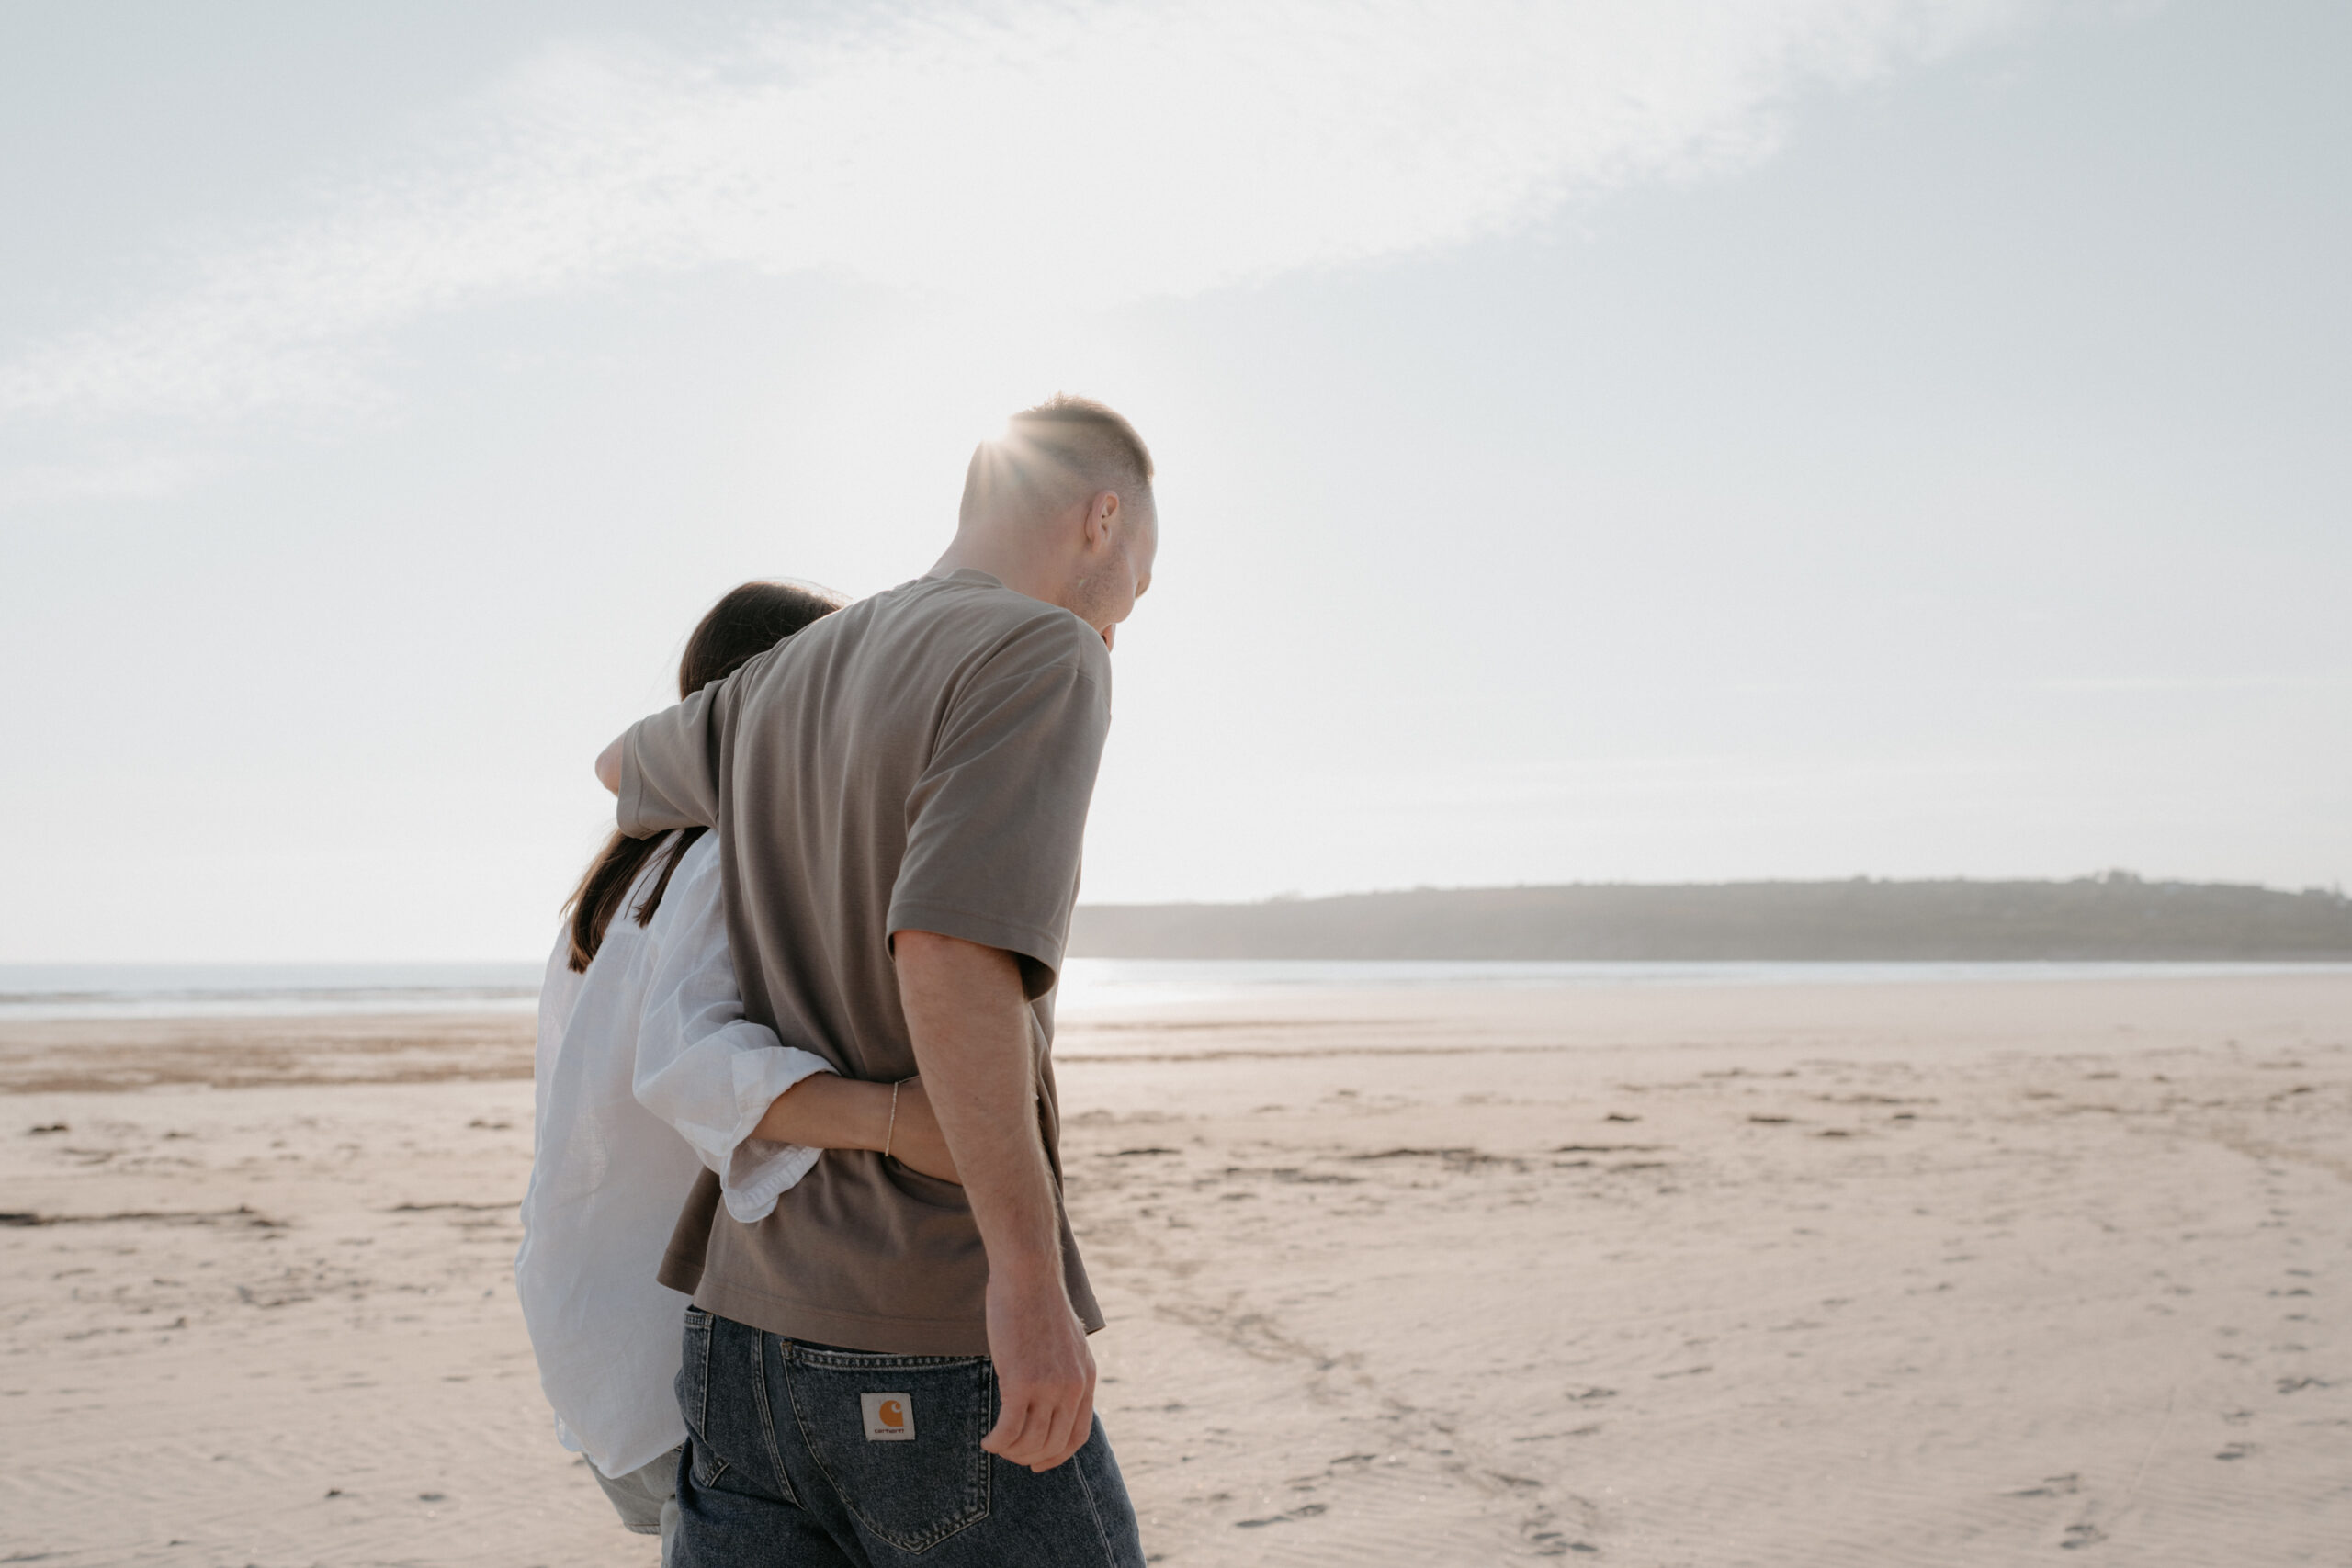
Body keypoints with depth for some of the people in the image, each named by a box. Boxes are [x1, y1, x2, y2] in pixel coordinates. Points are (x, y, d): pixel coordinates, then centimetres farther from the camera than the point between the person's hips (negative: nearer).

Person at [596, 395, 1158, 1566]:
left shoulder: (777, 687, 13)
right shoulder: (1040, 656, -11)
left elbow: (625, 766, 35)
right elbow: (952, 946, -26)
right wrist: (1031, 1277, -24)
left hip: (747, 1313, 7)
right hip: (939, 1344, -7)